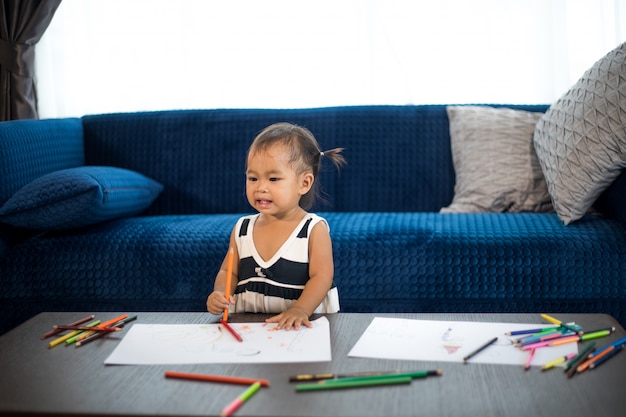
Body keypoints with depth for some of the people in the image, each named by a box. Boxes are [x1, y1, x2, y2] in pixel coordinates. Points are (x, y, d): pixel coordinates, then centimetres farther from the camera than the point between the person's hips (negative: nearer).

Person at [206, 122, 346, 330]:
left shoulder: (314, 229, -2)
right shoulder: (242, 229, 11)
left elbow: (321, 276, -10)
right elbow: (228, 272, 15)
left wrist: (299, 309, -26)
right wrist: (219, 294, -7)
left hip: (300, 326, -3)